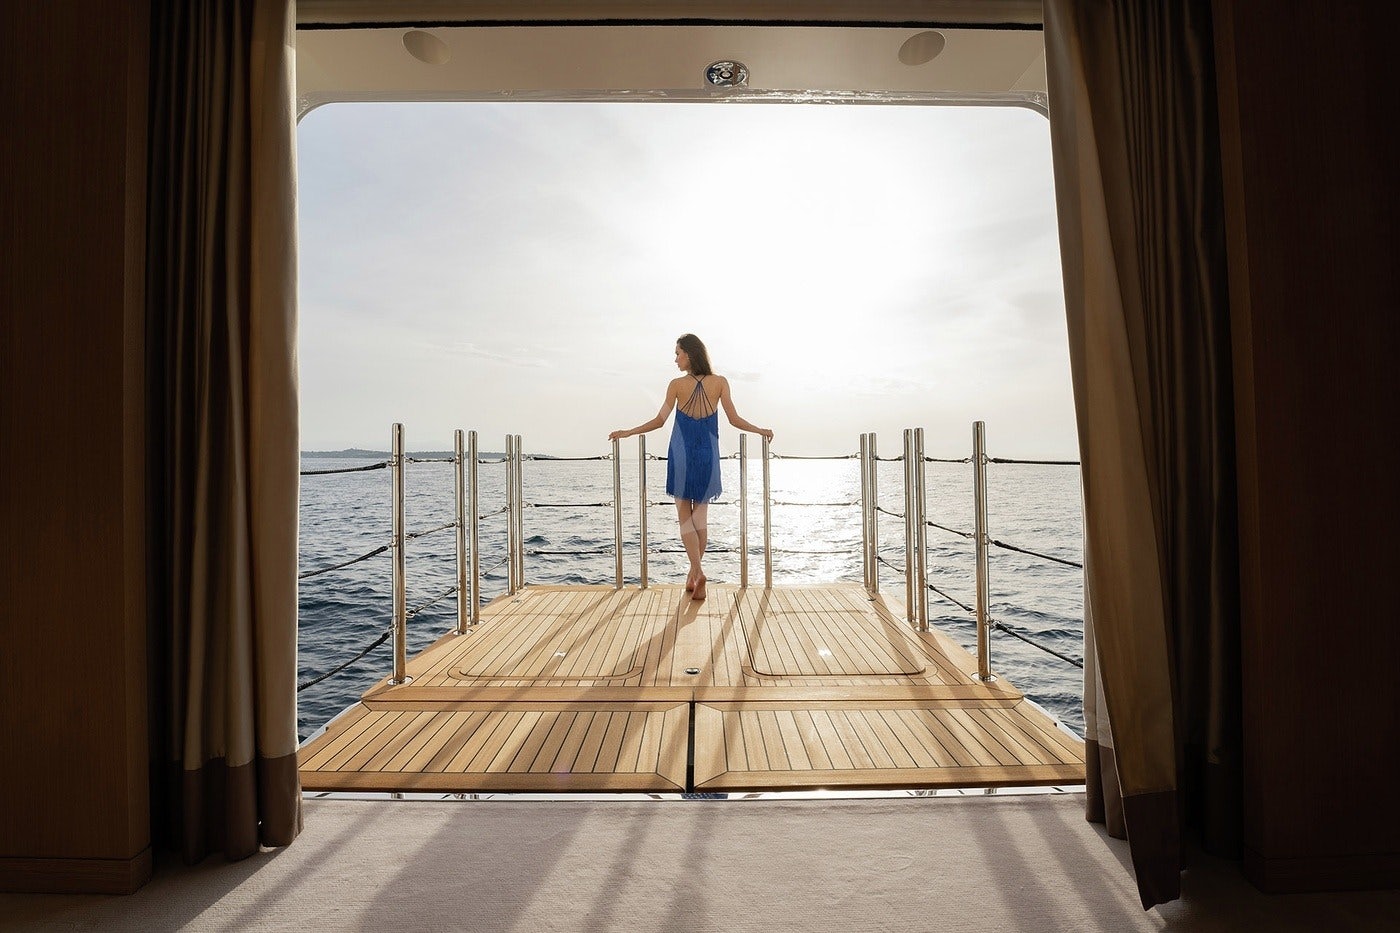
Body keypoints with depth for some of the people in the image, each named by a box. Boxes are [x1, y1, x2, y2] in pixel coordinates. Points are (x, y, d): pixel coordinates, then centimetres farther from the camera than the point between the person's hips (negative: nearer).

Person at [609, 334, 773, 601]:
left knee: (685, 516, 6)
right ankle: (694, 572, 20)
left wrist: (627, 432, 10)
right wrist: (761, 430, 16)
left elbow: (659, 421, -2)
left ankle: (698, 571, -8)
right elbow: (734, 420, 0)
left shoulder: (677, 385, -5)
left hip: (682, 456, -2)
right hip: (708, 457, 2)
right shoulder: (719, 382, -1)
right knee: (701, 516, 13)